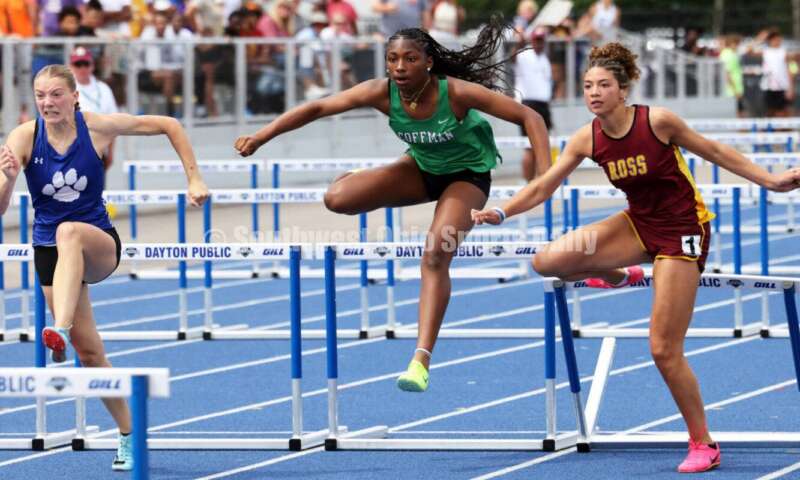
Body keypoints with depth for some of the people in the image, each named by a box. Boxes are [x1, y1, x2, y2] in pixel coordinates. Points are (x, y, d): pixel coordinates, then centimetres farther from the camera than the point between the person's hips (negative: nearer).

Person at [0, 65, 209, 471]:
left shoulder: (97, 127, -11)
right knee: (90, 353, 1)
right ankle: (128, 436, 20)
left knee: (69, 232, -39)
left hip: (99, 244, -2)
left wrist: (194, 180, -4)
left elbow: (168, 126, 1)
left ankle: (60, 331, -55)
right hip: (50, 252, 2)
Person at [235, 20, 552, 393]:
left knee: (436, 255, -27)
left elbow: (529, 118, -27)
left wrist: (546, 176, -37)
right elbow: (317, 108, -18)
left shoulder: (457, 93, -32)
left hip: (466, 175, -4)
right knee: (337, 198, -16)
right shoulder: (382, 93, -24)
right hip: (421, 167, 4)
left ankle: (421, 361, -23)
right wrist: (260, 137, -22)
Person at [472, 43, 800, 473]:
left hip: (682, 230, -5)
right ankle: (618, 275, 16)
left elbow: (713, 151, -6)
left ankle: (703, 445, 8)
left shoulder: (657, 121, -20)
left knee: (664, 350, -9)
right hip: (639, 223, 5)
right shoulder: (587, 139, -7)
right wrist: (500, 213, -17)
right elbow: (543, 186, -2)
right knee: (549, 261, -16)